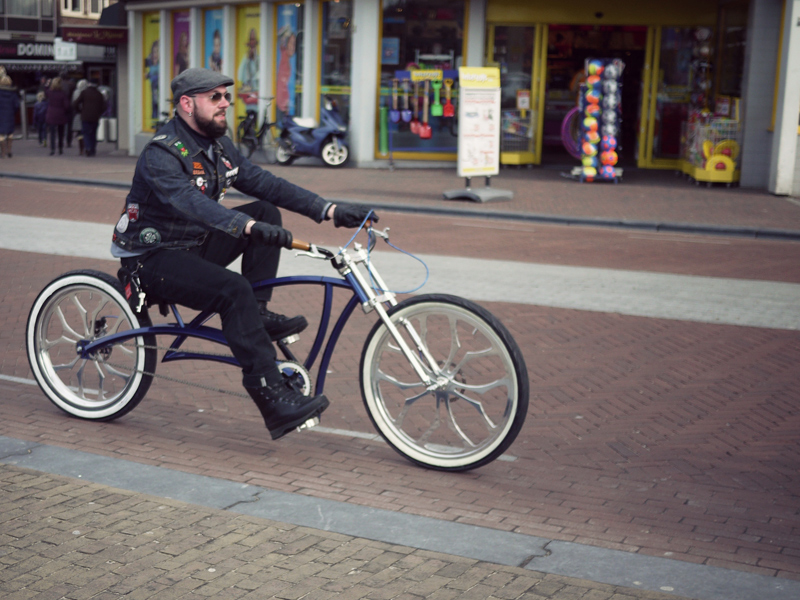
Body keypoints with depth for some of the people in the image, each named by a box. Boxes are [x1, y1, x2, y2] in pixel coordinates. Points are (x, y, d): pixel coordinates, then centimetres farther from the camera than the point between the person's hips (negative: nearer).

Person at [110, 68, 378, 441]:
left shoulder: (218, 147, 6)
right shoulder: (161, 154, -20)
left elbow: (264, 183, 1)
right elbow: (190, 202, -38)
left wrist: (329, 210, -11)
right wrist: (249, 227, -53)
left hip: (194, 245, 8)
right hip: (154, 258, -8)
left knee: (266, 211, -5)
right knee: (234, 290, -31)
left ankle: (258, 314, -7)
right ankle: (273, 400, -33)